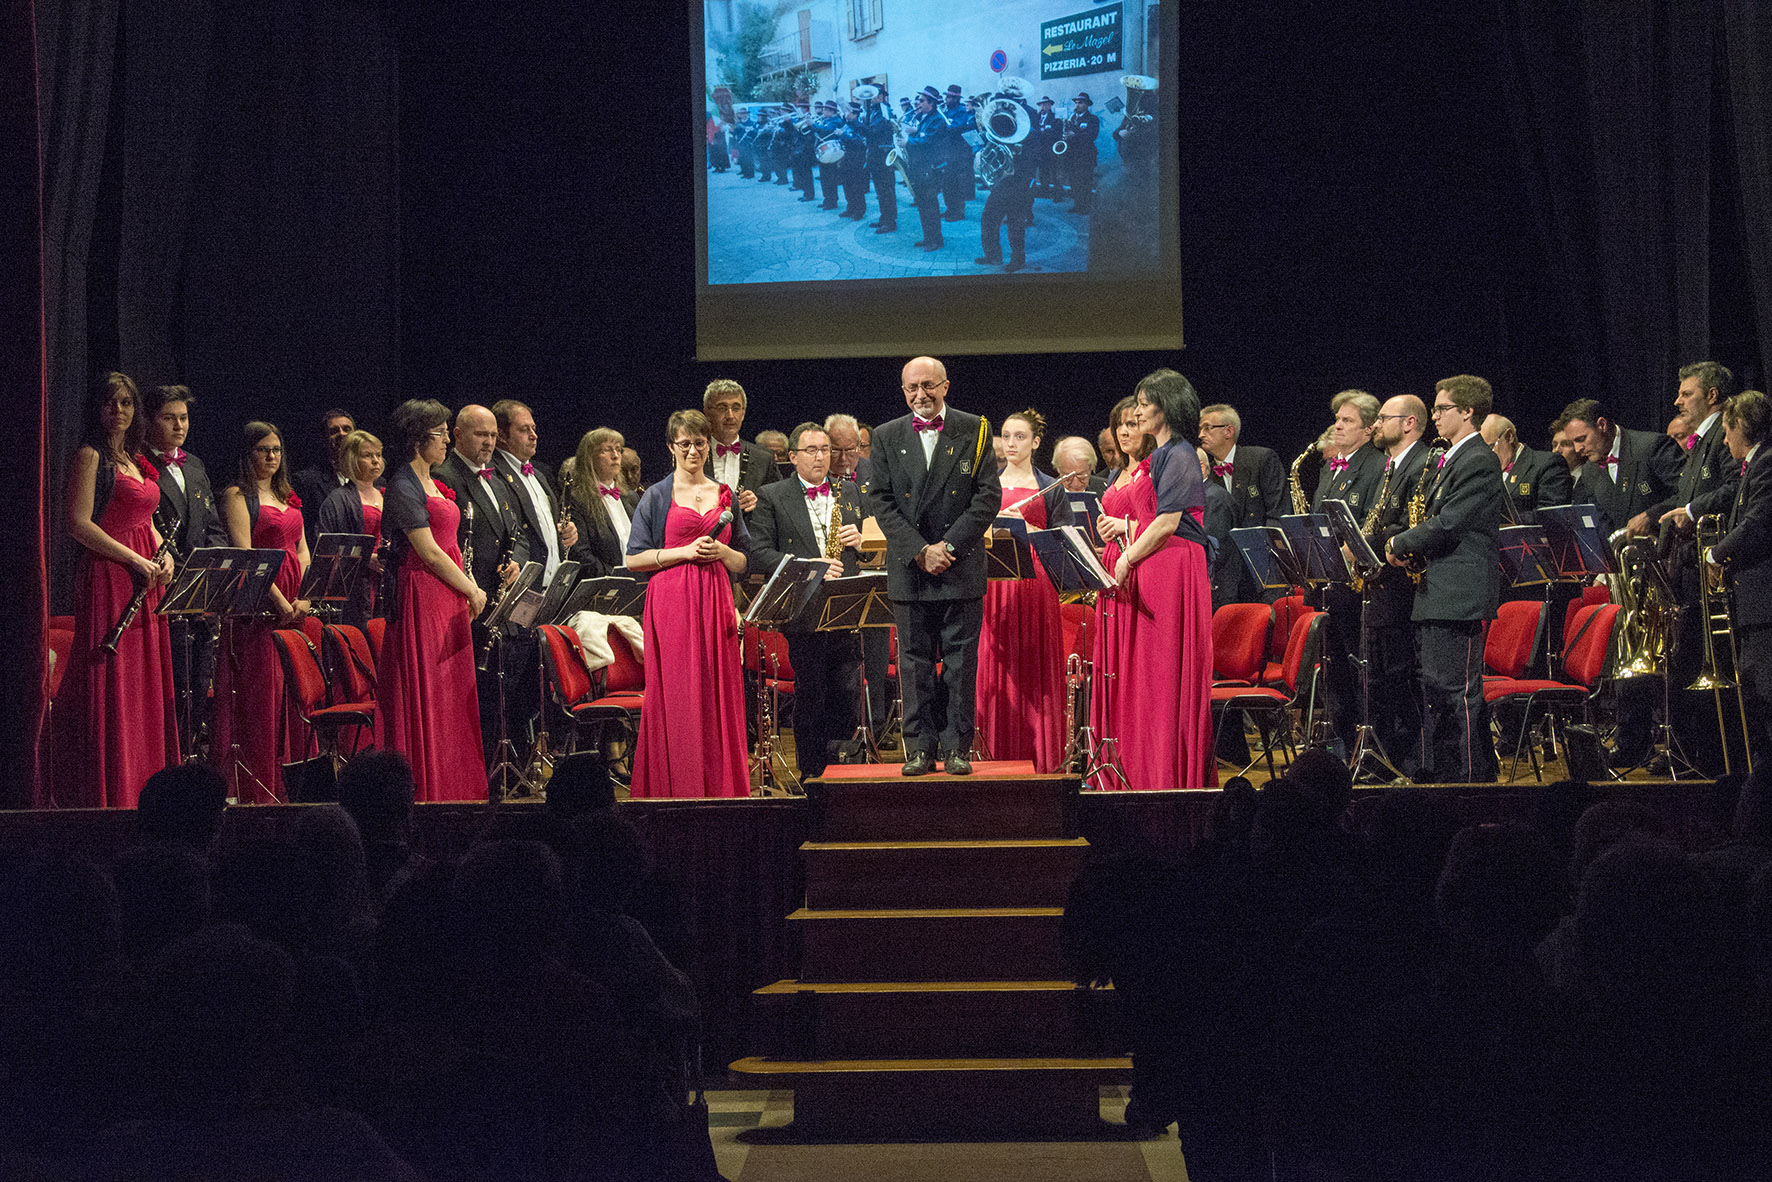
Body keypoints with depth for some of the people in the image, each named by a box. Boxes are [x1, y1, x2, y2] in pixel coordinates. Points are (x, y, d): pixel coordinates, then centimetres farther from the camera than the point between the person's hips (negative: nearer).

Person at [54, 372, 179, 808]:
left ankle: (145, 785, 11)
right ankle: (109, 793, -3)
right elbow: (79, 524, -14)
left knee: (146, 685, 7)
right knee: (111, 686, -7)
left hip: (145, 578, 8)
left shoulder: (136, 460, 18)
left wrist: (163, 555, 5)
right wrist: (134, 559, -16)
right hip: (107, 576, -8)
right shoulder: (90, 457, -6)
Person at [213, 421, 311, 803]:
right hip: (259, 602, -7)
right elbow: (245, 555, -12)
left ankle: (288, 783, 9)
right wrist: (279, 600, -18)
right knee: (259, 692, -8)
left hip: (294, 605, 7)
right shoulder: (238, 495, -2)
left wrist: (303, 598, 0)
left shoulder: (286, 496, 19)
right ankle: (255, 792, -7)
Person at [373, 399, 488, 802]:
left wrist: (469, 590, 8)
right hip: (422, 597, -9)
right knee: (425, 691, -5)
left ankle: (454, 787, 12)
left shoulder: (433, 483, 17)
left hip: (450, 598, 9)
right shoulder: (403, 488, -11)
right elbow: (428, 551, -15)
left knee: (451, 691, 8)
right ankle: (426, 788, -1)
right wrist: (472, 590, -8)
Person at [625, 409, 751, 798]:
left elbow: (743, 563, 17)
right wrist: (684, 551, -10)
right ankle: (673, 787, 1)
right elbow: (633, 559, -1)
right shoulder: (657, 496, 4)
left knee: (718, 694, 0)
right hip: (672, 602, -3)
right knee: (675, 696, -5)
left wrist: (721, 551, -4)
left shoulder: (726, 496, 15)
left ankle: (719, 788, 6)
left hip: (715, 603, 3)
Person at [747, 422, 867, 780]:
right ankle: (811, 774, 8)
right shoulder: (772, 497, 4)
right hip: (803, 613, -3)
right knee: (810, 696, 0)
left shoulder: (849, 494, 16)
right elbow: (760, 552, -6)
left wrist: (859, 539, -2)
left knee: (845, 694, 1)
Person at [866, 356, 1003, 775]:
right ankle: (919, 749, 7)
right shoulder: (887, 437, 7)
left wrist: (950, 545, -11)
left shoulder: (974, 430, 3)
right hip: (908, 568, 1)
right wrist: (920, 551, -9)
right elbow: (880, 501, 2)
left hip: (963, 567, -1)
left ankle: (957, 748, 5)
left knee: (961, 662, 0)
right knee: (914, 661, 2)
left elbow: (989, 496, -2)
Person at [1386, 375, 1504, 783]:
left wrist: (1400, 544, -7)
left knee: (1459, 692, -9)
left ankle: (1472, 776, -5)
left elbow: (1447, 524, -19)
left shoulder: (1479, 461, -12)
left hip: (1459, 596, -11)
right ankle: (1437, 775, 19)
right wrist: (1410, 547, 7)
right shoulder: (1450, 460, 20)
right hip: (1436, 596, 11)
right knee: (1435, 690, 13)